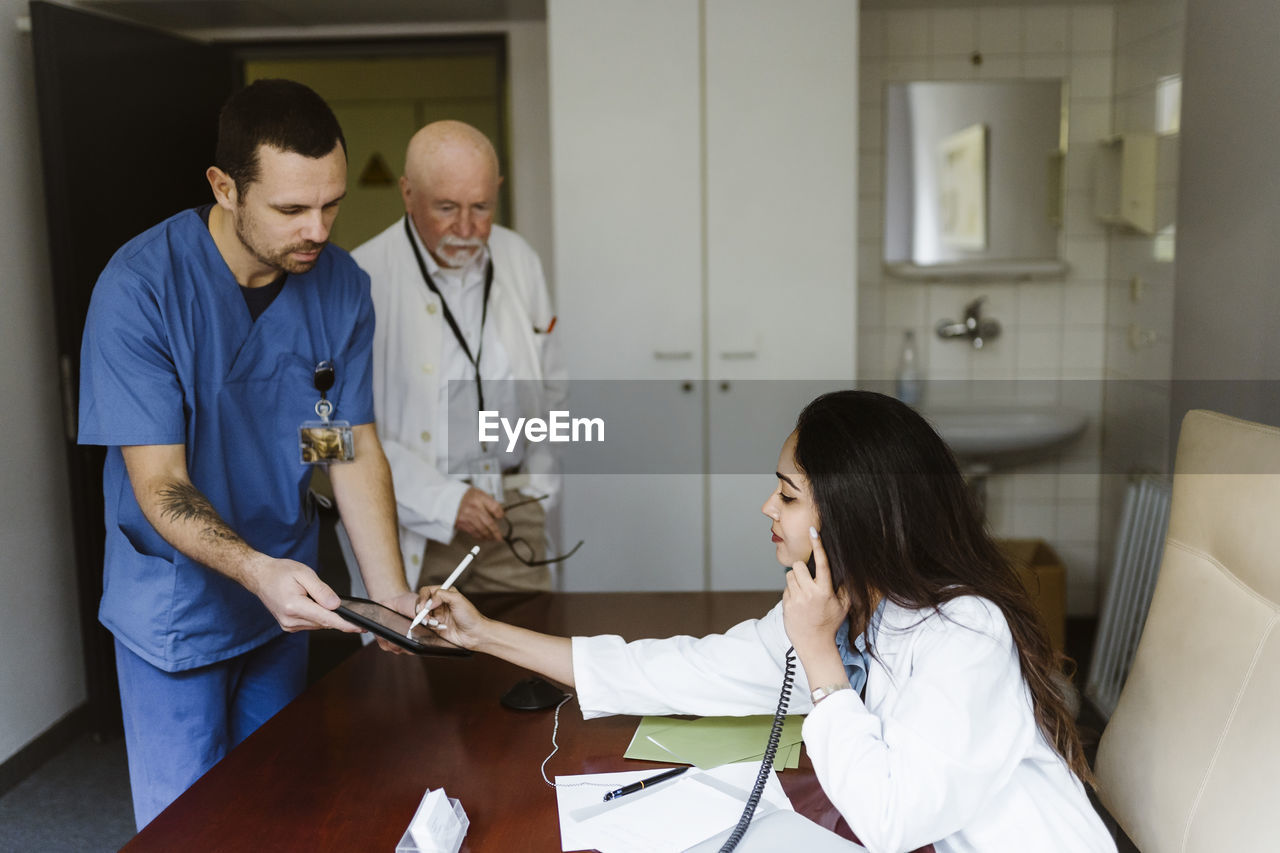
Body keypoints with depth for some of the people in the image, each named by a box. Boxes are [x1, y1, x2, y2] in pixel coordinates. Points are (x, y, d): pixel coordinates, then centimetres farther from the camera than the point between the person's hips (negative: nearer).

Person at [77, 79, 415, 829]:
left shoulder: (342, 287, -9)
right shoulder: (140, 288, -23)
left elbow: (357, 450, -6)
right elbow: (159, 485, -23)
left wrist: (390, 592, -17)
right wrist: (256, 570, -40)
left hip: (288, 591, 4)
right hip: (175, 605, -4)